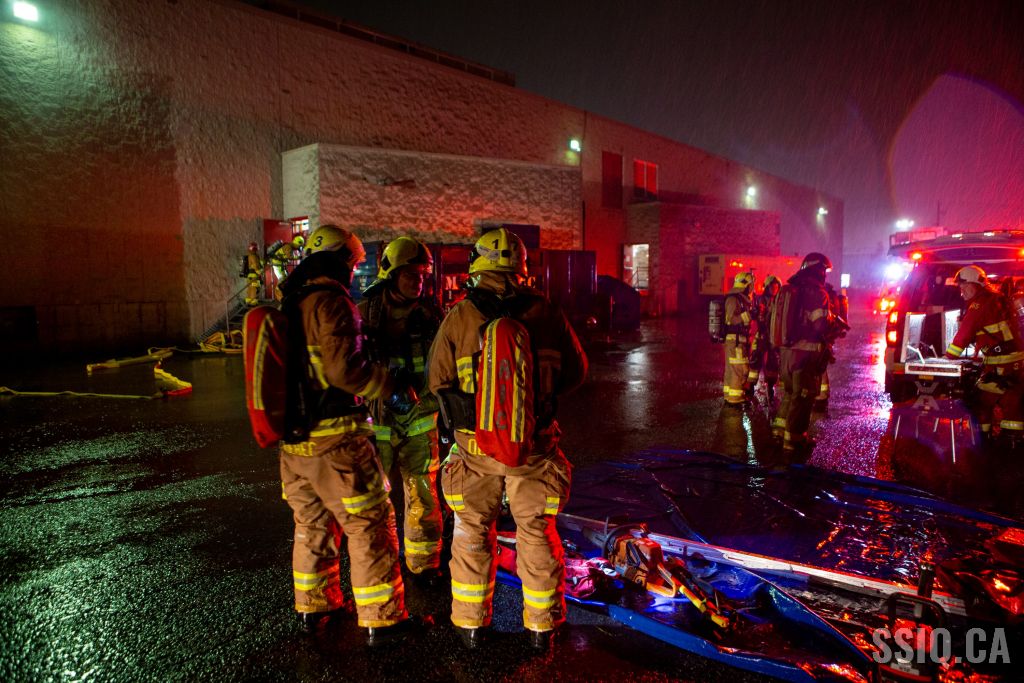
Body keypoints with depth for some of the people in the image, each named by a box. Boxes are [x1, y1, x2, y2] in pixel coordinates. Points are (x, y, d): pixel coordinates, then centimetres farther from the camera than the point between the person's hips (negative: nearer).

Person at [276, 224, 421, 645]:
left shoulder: (286, 305, 10)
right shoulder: (331, 302, -15)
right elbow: (343, 368, -23)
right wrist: (392, 390, -12)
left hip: (293, 440, 8)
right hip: (334, 439, -8)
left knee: (311, 522, 21)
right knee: (370, 524, 4)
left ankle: (313, 606, 37)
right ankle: (381, 620, 13)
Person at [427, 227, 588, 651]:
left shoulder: (458, 318, -10)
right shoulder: (546, 313, -7)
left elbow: (438, 380, -1)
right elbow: (575, 371, 4)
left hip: (475, 446, 0)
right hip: (534, 445, 1)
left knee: (473, 533, 17)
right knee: (536, 534, 16)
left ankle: (471, 625, 30)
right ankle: (541, 627, 30)